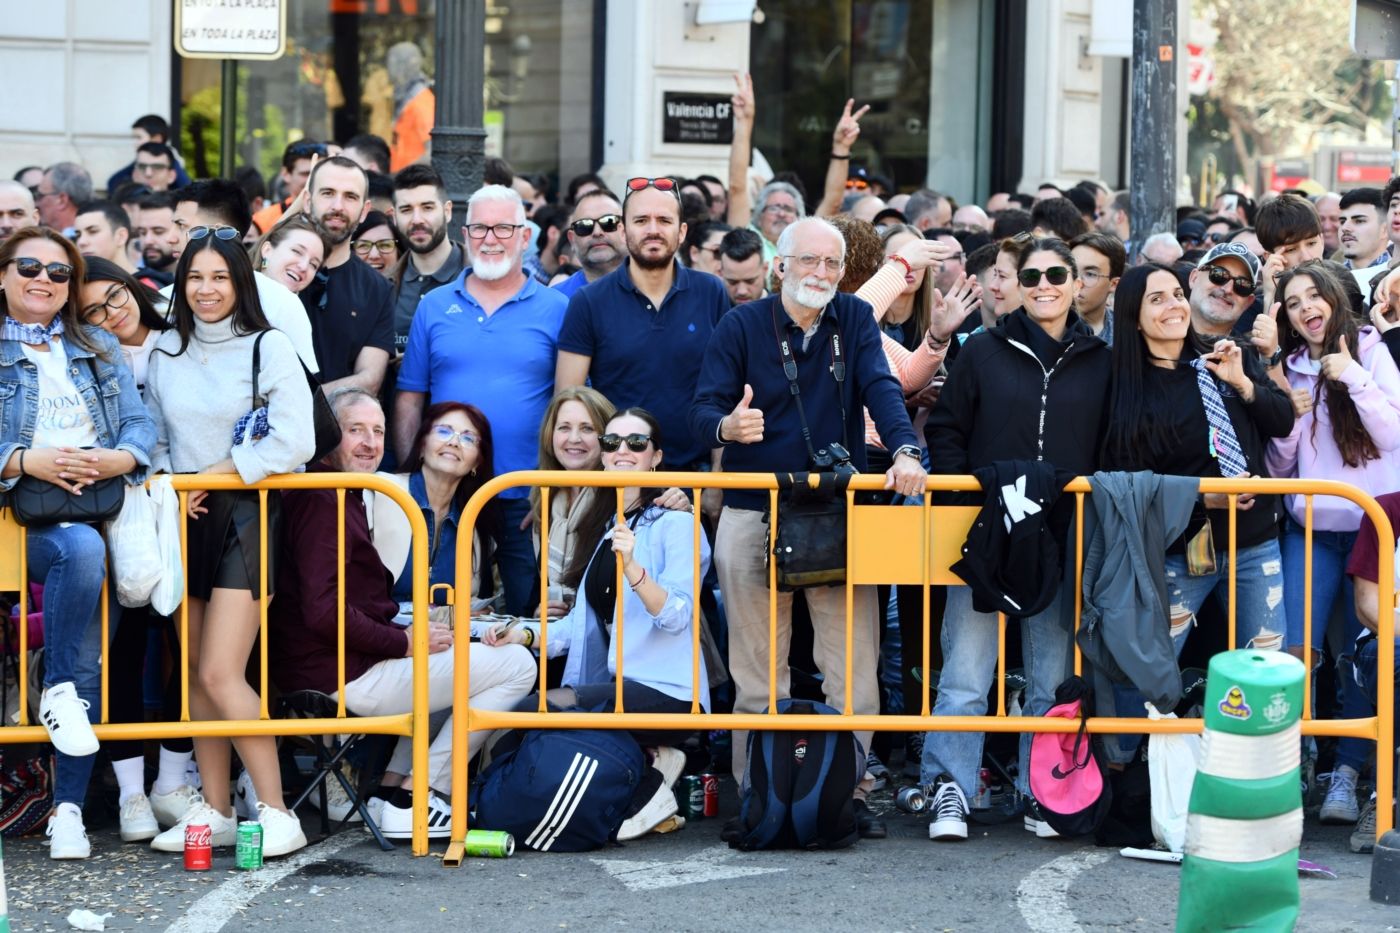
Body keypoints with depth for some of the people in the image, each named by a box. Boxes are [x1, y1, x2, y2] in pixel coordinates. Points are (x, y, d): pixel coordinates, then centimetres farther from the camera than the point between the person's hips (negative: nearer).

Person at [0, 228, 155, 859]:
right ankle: (60, 689, -21)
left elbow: (140, 424, 11)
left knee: (89, 655, -13)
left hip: (99, 506, 3)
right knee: (81, 548, -37)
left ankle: (68, 807, -15)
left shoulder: (99, 349, 21)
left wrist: (118, 459, -10)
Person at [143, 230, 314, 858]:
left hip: (244, 516, -6)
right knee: (195, 676, 6)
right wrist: (173, 484, -3)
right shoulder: (165, 354, 10)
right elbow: (156, 440, 16)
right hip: (184, 520, 6)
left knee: (220, 675, -15)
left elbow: (294, 443, -12)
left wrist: (220, 474, -10)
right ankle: (214, 811, 13)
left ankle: (275, 814, -11)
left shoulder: (268, 348, -5)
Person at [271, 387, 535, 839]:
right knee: (515, 666, -6)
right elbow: (323, 612, -24)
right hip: (341, 678, -11)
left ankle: (391, 787, 18)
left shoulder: (341, 497, 19)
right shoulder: (322, 502, -15)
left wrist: (410, 634, 5)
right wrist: (405, 642, -15)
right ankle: (412, 800, -6)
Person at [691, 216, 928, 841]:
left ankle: (849, 792, 6)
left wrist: (905, 450, -26)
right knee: (758, 675, 1)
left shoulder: (854, 321, 7)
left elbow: (881, 390, -7)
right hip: (753, 517, -1)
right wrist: (727, 425, -30)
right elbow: (703, 410, -6)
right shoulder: (741, 327, 1)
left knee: (853, 672, -1)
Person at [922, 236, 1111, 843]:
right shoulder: (985, 352, 4)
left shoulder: (1099, 363, 8)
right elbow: (945, 430, 5)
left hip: (1064, 542, 2)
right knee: (966, 671, -6)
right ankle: (949, 789, -3)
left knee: (1052, 677, 7)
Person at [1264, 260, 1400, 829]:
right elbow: (1277, 469, 12)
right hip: (1310, 528, 2)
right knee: (1294, 651, -11)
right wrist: (1288, 417, -6)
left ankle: (1347, 776, 7)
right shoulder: (1288, 370, 12)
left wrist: (1354, 378, -15)